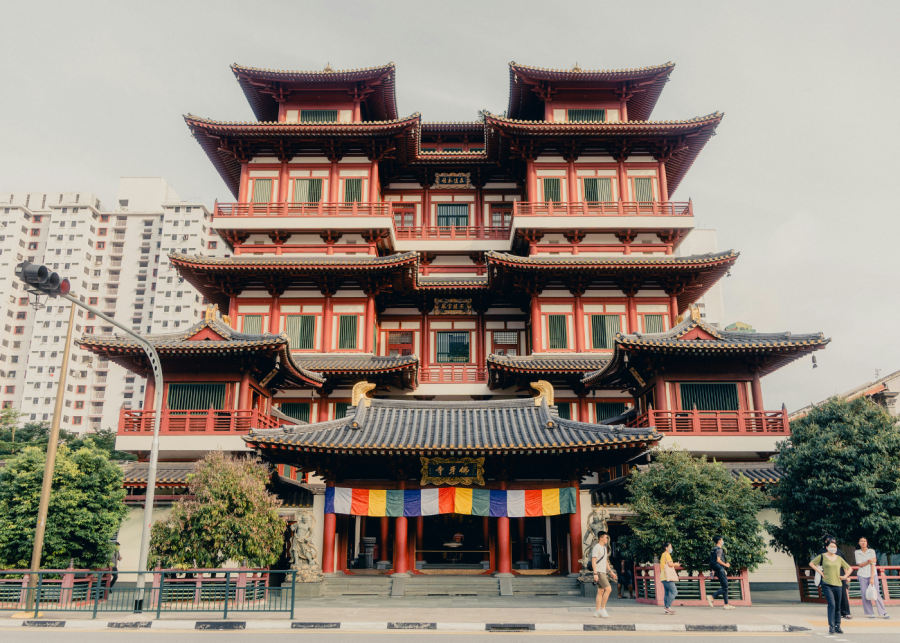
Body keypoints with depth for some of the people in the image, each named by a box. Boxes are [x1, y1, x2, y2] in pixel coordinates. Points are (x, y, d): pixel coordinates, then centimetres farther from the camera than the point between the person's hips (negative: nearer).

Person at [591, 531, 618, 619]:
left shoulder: (604, 548, 19)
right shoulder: (596, 547, -11)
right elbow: (593, 561, -17)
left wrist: (611, 572, 23)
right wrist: (595, 573, -23)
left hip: (603, 572, 9)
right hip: (599, 572, -9)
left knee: (600, 592, 8)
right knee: (608, 589, -14)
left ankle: (597, 611, 11)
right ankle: (602, 609, -9)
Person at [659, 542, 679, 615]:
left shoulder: (662, 555, 23)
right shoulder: (667, 554, -7)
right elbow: (670, 564, -19)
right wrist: (675, 564, 1)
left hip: (664, 578, 10)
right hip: (668, 577, -10)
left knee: (667, 593, 7)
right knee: (674, 592, -14)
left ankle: (667, 609, 4)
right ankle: (668, 607, -19)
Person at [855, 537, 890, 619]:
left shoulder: (871, 551, 1)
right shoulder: (857, 552, 5)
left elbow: (873, 564, -4)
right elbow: (860, 565, -1)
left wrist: (872, 578, -10)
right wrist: (869, 561, -18)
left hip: (872, 574, -1)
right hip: (862, 575, 1)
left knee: (876, 593, -6)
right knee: (864, 594, -2)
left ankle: (883, 613, 0)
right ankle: (870, 613, 5)